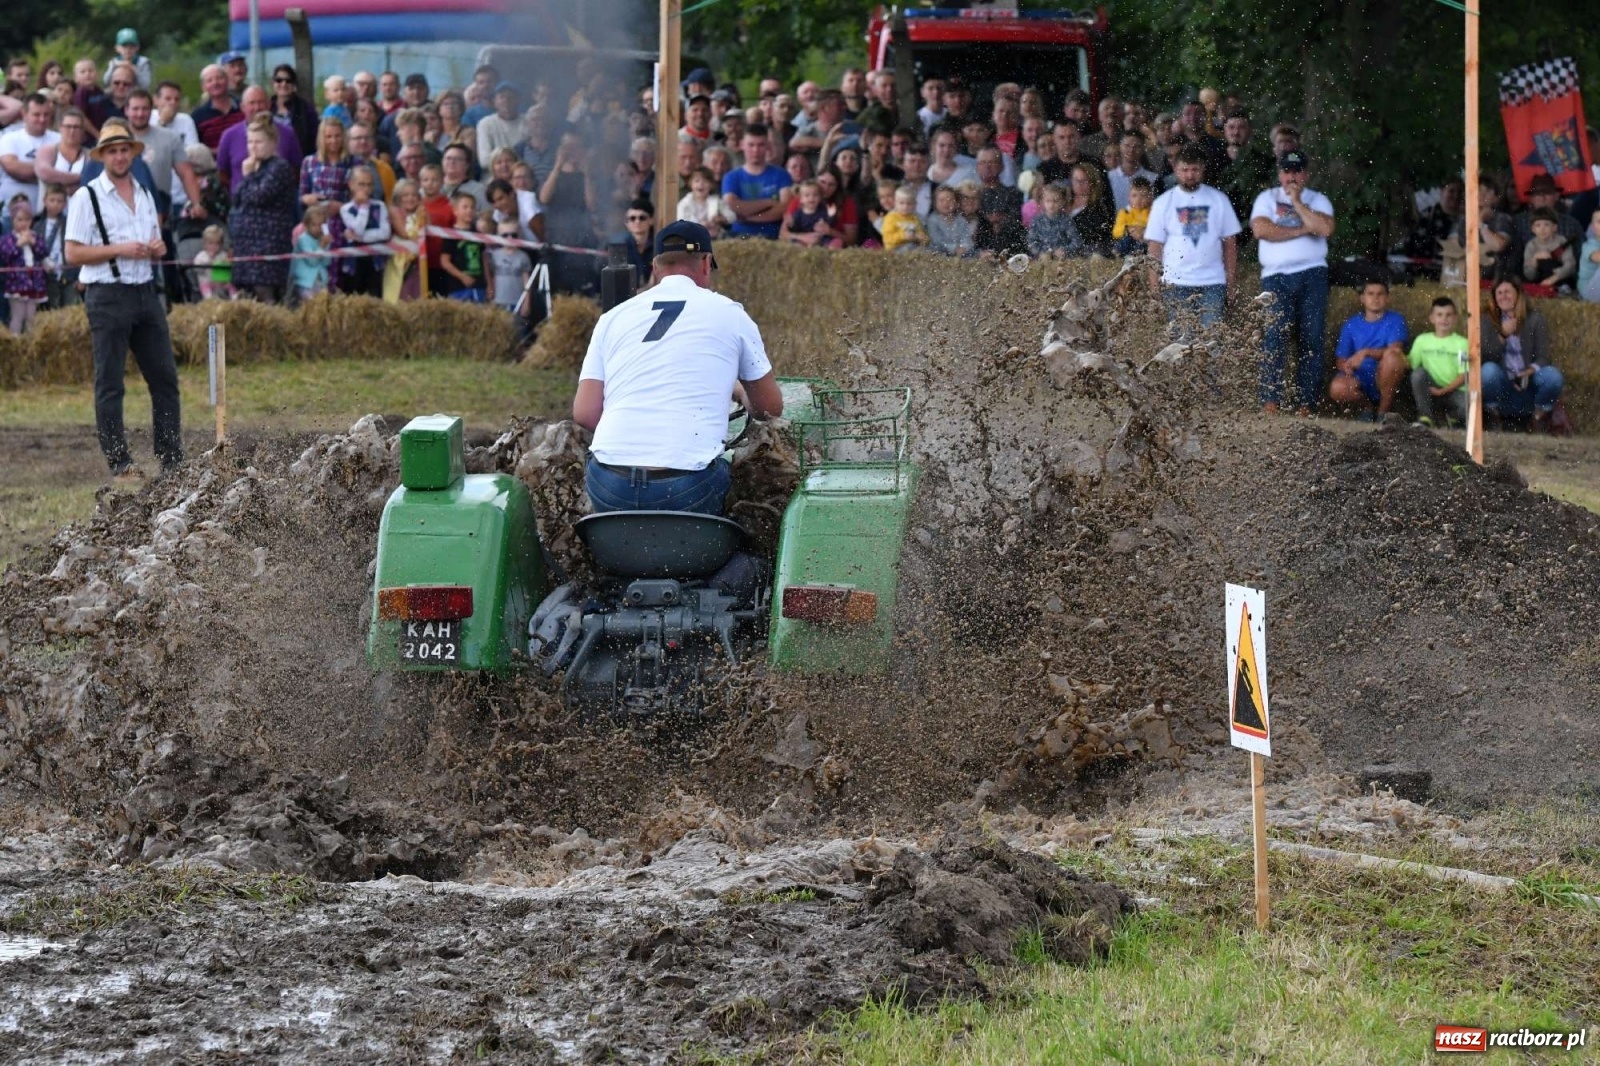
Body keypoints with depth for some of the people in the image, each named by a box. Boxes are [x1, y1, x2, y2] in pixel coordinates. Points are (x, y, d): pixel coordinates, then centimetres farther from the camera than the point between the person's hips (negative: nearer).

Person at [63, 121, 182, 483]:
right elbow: (74, 253, -8)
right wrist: (119, 250, -16)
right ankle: (119, 466, 0)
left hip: (145, 292, 6)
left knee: (165, 378, 4)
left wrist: (157, 248, 2)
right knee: (109, 385, -3)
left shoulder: (144, 195, 16)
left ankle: (172, 462, 9)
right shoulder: (88, 197, -3)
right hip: (108, 295, -6)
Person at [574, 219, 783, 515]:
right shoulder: (729, 314, 10)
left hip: (609, 490, 3)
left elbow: (584, 413, 8)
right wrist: (744, 395, 43)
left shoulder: (613, 318, 16)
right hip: (686, 488, -3)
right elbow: (771, 407, 19)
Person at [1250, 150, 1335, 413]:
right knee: (1275, 335, -14)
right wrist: (1302, 230, -5)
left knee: (1312, 339, -3)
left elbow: (1325, 228, -6)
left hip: (1312, 274, 1)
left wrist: (1297, 202, -3)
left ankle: (1306, 404, -1)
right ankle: (1269, 400, -19)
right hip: (1277, 275, -1)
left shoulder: (1318, 200, 14)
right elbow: (1261, 229, -5)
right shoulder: (1267, 198, 14)